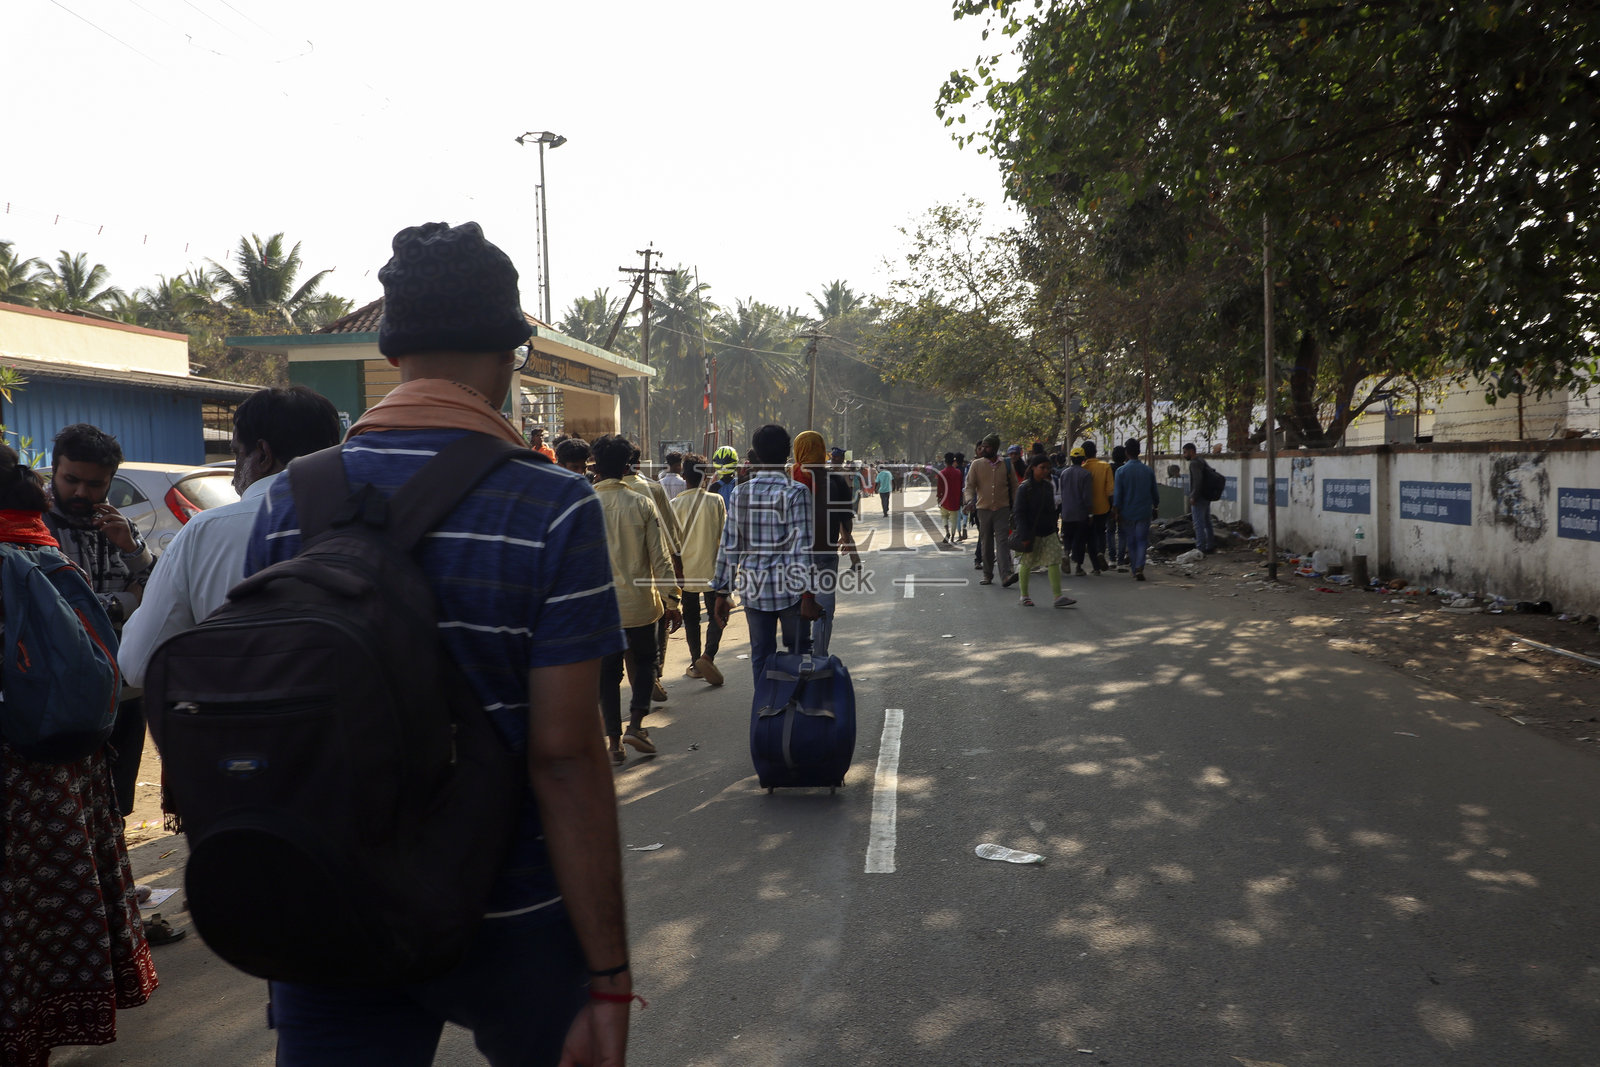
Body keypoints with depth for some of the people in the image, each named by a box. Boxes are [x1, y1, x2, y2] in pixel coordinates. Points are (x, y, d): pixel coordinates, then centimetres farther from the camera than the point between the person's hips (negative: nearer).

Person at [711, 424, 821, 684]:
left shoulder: (740, 493, 2)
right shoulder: (796, 492, -9)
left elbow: (728, 545, 4)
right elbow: (802, 547, -13)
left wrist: (722, 592, 10)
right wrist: (808, 595, -12)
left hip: (753, 588, 3)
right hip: (789, 588, -3)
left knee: (760, 656, 10)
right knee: (796, 654, 10)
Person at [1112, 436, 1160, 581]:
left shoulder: (1121, 471, -7)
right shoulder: (1148, 471, 0)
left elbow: (1117, 495, -7)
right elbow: (1154, 493, 8)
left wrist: (1117, 513, -2)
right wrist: (1155, 508, 21)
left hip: (1127, 513, 0)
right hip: (1144, 512, 1)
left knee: (1131, 542, 11)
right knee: (1142, 541, 1)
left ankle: (1135, 570, 16)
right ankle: (1139, 568, -19)